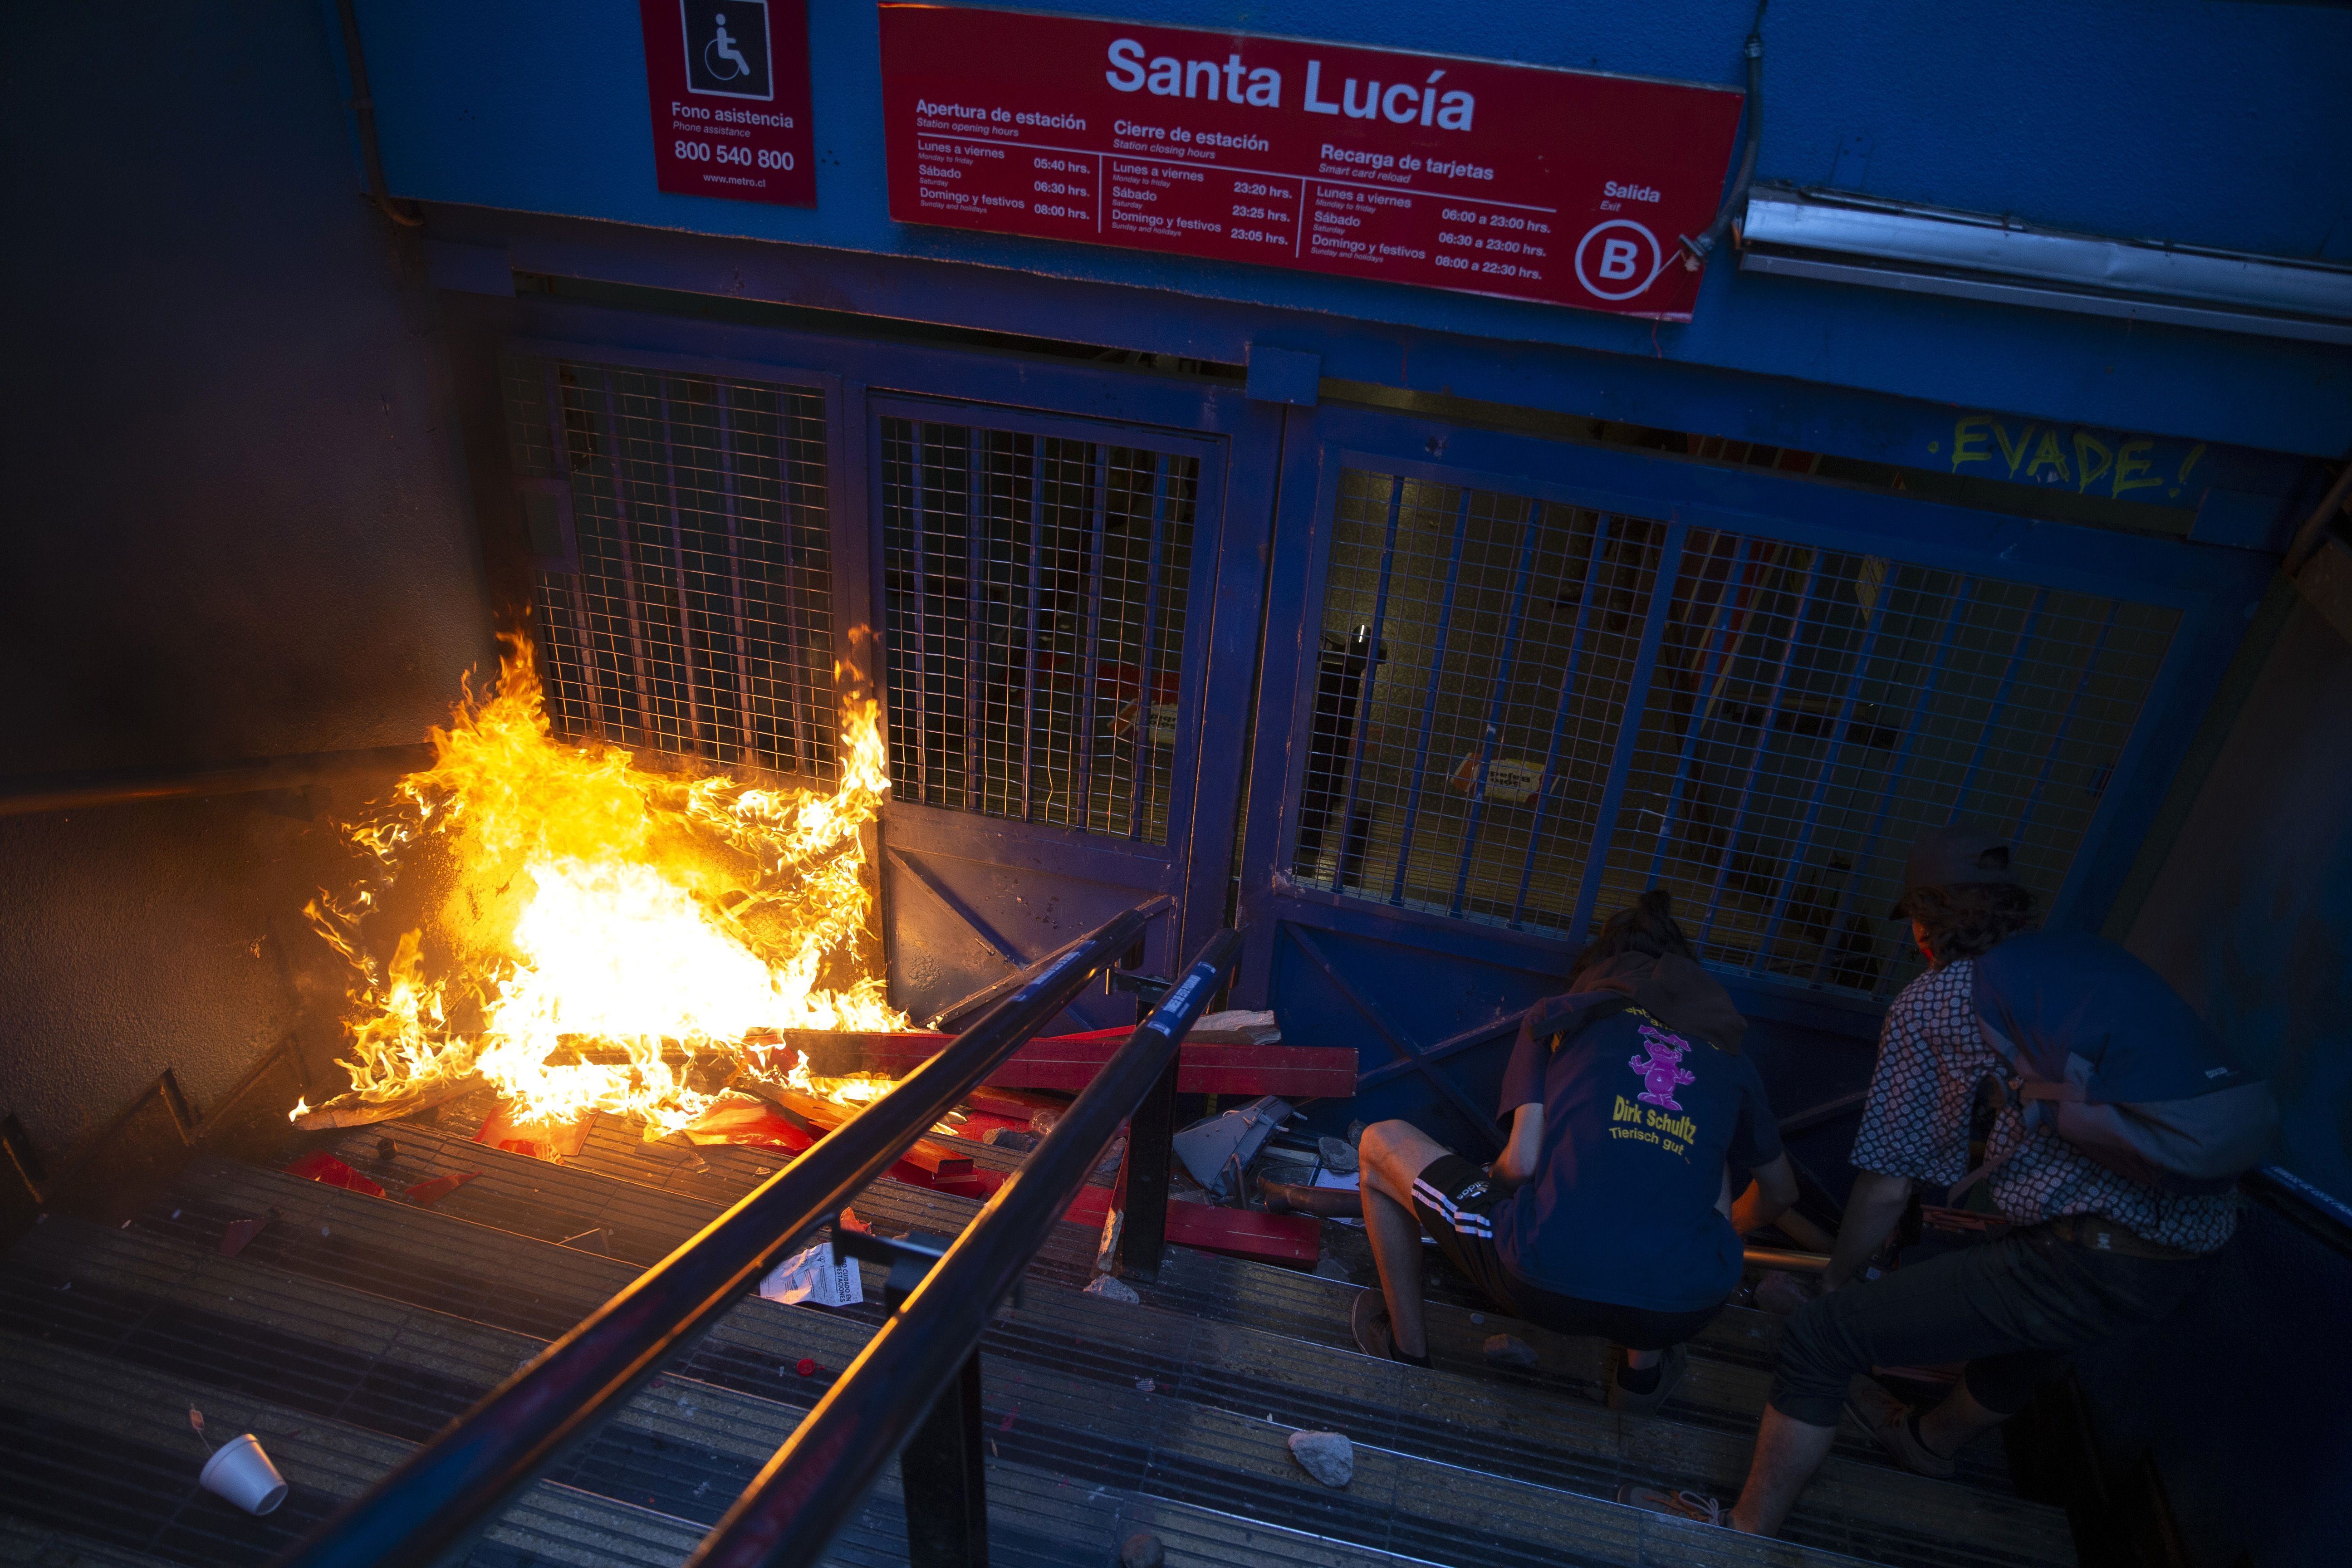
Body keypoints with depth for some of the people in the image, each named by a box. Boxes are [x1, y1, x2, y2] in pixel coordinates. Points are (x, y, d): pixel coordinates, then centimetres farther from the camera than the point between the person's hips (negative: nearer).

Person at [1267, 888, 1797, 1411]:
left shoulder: (1560, 1018, 12)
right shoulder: (1727, 1055, 19)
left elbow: (1522, 1162, 1)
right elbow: (1781, 1192, 33)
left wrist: (1484, 1191, 25)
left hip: (1546, 1285, -3)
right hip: (1683, 1313, 3)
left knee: (1381, 1142, 19)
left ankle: (1405, 1346, 30)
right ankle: (1644, 1367, 34)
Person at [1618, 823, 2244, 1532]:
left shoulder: (1930, 1001, 0)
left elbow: (1887, 1185, 3)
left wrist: (1836, 1280, 20)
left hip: (2089, 1261, -8)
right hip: (2188, 1260, 8)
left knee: (1820, 1340, 0)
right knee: (2019, 1323, 38)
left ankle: (1745, 1536, 16)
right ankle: (1931, 1441, 64)